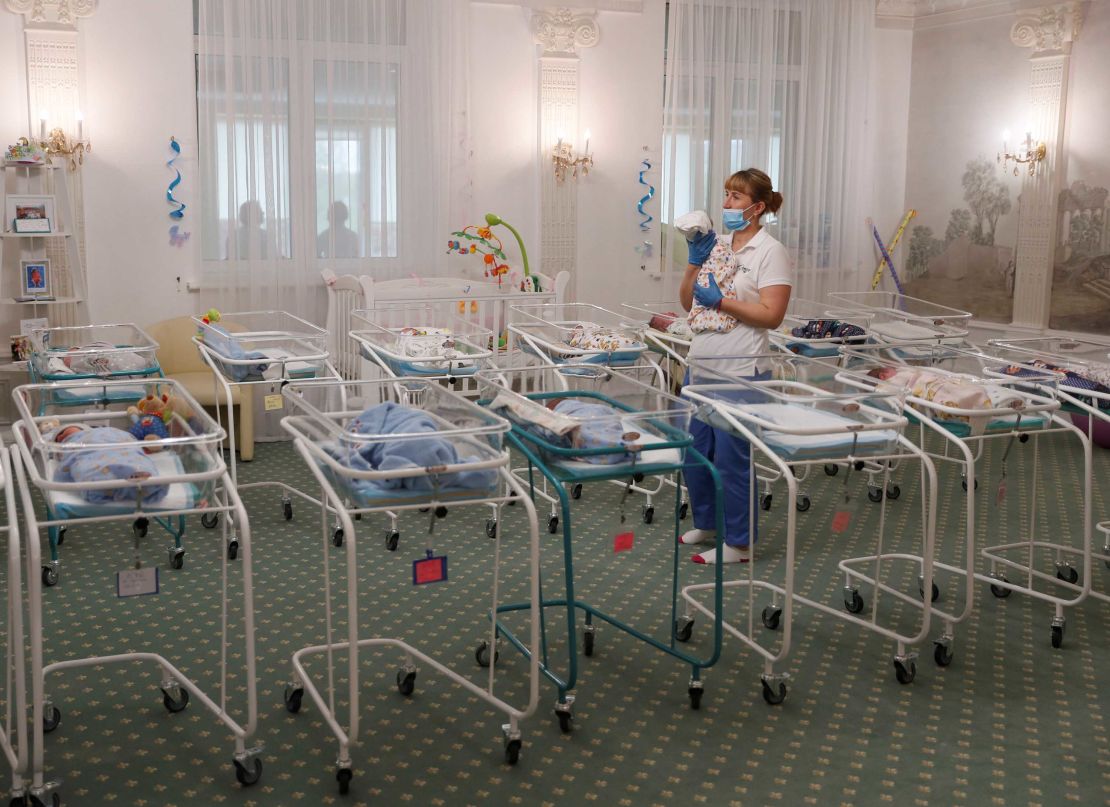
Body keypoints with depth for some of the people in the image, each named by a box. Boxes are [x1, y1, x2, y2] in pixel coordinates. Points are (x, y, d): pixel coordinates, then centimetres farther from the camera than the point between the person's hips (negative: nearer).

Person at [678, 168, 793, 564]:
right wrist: (695, 261, 0)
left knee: (731, 457, -1)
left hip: (740, 371, -7)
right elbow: (688, 302, 14)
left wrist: (720, 299, -17)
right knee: (695, 451, 15)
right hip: (701, 364, 7)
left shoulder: (771, 253, -8)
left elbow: (772, 315, -15)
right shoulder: (716, 244, 11)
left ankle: (738, 542, 13)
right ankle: (706, 522, 34)